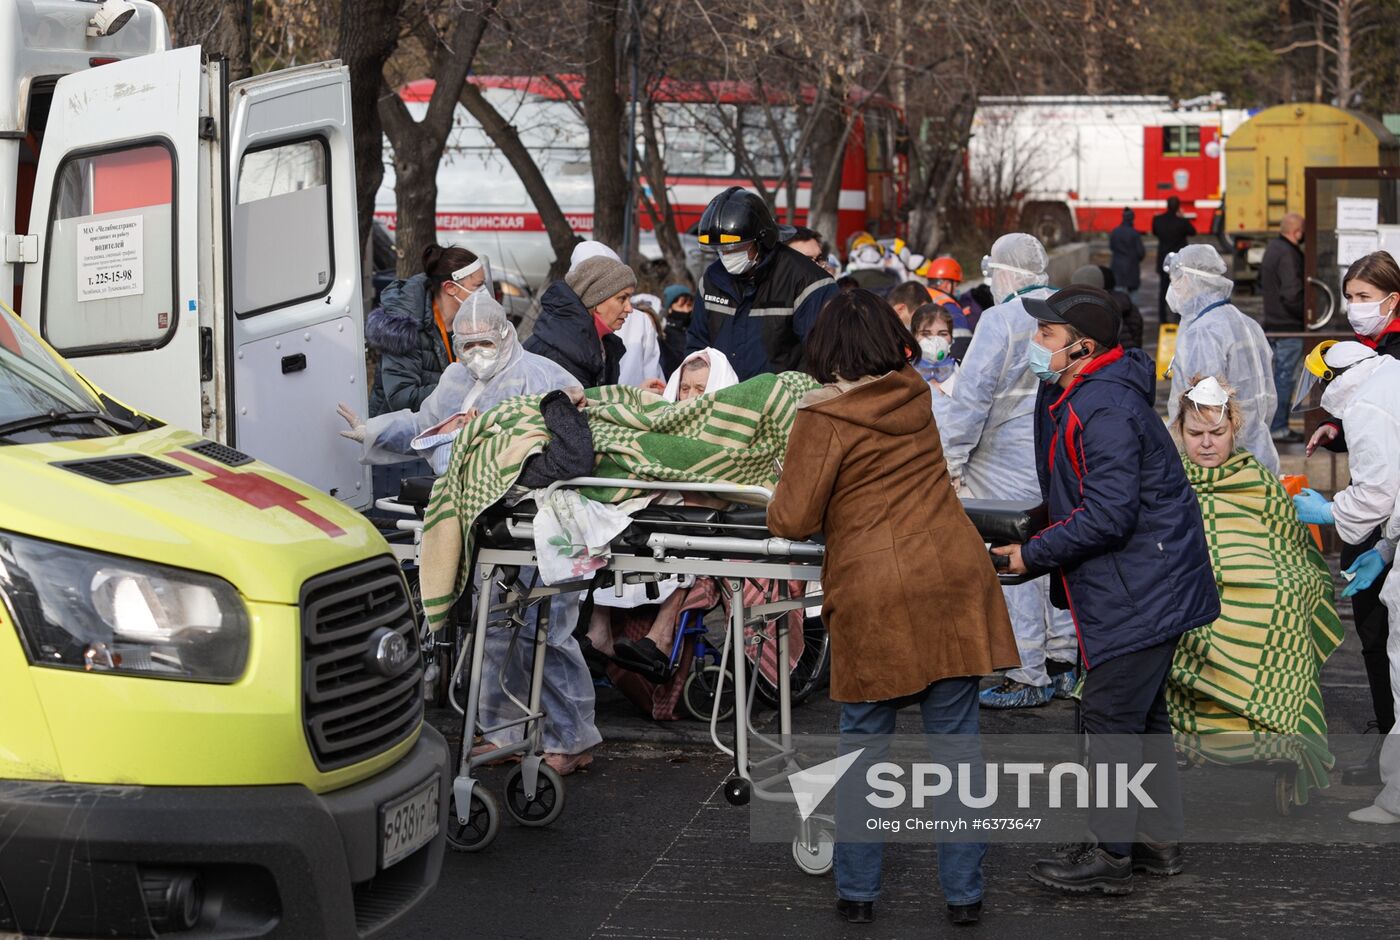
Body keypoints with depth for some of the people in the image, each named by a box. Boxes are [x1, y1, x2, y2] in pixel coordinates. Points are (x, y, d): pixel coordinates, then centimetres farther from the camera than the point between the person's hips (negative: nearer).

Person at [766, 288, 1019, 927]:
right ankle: (963, 893, 9)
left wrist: (781, 496, 13)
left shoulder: (823, 422, -7)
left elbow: (791, 521, -7)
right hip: (952, 585, 4)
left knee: (861, 749, 9)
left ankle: (857, 892, 15)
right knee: (956, 744, 6)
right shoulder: (915, 398, 9)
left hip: (874, 599, -3)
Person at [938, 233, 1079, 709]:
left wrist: (953, 459, -8)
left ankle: (1028, 678, 0)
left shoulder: (1000, 320, -14)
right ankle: (1061, 661, 22)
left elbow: (971, 396, -15)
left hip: (1011, 461, -8)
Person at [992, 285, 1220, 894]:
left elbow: (1108, 516, -27)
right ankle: (1158, 841, 28)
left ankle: (1110, 856, 3)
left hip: (1139, 591, -11)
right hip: (1149, 586, 11)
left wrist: (1033, 555, -17)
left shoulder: (1104, 409, -23)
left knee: (1109, 716, -5)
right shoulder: (1070, 396, 11)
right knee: (1142, 712, 18)